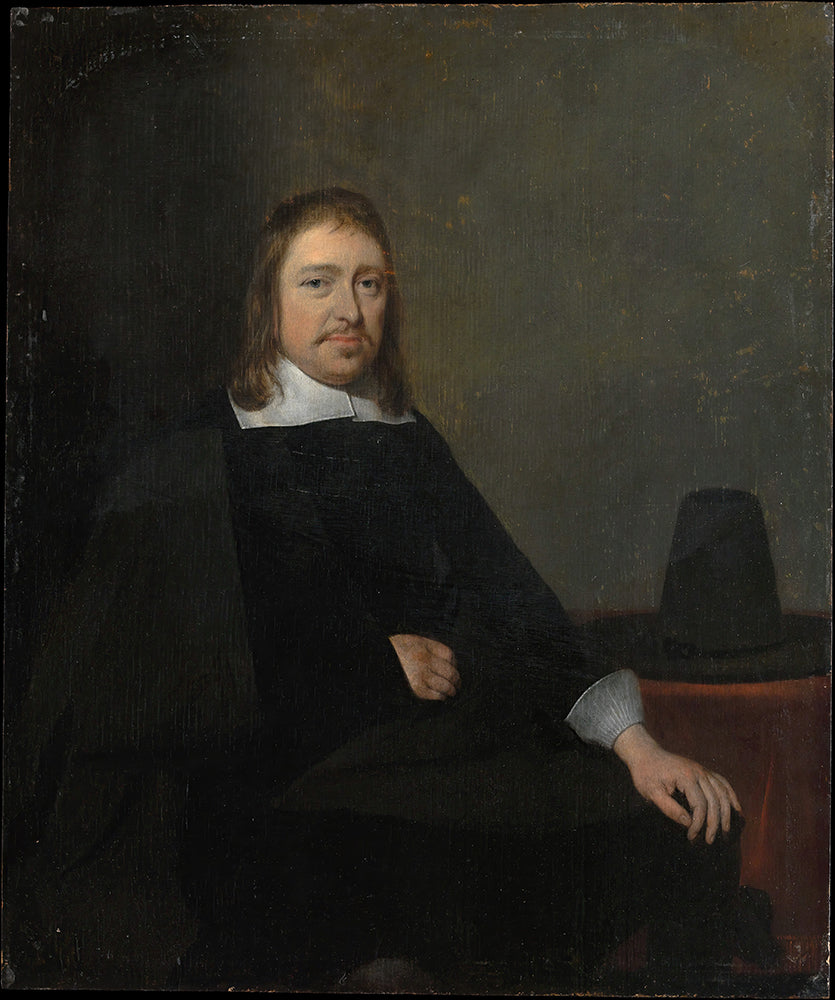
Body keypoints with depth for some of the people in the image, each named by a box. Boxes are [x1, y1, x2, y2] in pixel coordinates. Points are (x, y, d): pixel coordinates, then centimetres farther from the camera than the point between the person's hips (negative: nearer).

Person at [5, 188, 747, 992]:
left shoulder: (410, 445, 16)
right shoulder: (199, 456, 3)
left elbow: (510, 600, 7)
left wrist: (633, 743, -5)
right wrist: (374, 660, -5)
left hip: (423, 734, 5)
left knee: (693, 832, -11)